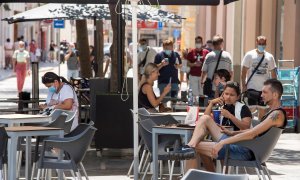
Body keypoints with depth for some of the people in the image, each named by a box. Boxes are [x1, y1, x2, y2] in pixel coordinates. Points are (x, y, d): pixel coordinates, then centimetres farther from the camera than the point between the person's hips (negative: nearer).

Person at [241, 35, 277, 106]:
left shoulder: (269, 57, 8)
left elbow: (273, 73, 11)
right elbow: (244, 72, -2)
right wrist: (244, 86, -9)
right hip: (252, 88, -3)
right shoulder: (249, 55, 1)